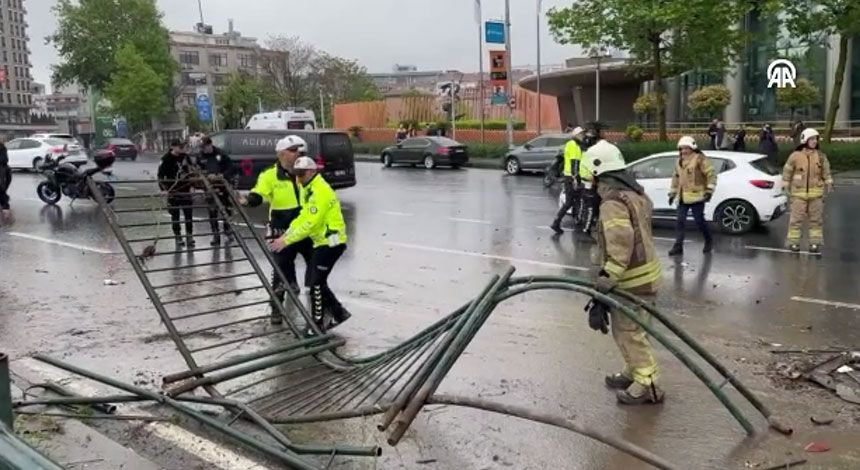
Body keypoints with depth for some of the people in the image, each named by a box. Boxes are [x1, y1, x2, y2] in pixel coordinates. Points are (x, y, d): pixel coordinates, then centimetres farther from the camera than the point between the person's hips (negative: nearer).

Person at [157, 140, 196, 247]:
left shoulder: (185, 157, 4)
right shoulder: (166, 159, -9)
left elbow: (192, 169, 20)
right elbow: (161, 175, -9)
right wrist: (164, 188, -15)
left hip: (185, 189, 4)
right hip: (173, 191, -4)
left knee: (189, 214, 4)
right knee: (175, 215, 7)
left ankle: (189, 236, 13)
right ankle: (178, 237, 17)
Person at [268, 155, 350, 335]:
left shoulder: (320, 191, -19)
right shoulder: (309, 190, 14)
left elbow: (310, 224, -24)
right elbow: (303, 217, 12)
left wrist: (286, 241, -21)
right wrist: (285, 235, 2)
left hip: (331, 242, -10)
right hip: (323, 242, 10)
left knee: (316, 283, -5)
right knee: (318, 281, 14)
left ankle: (317, 325, 5)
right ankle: (338, 313, 26)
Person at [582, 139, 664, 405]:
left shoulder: (613, 201, -21)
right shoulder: (634, 193, 12)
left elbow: (620, 243, -31)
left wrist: (607, 279, -33)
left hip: (633, 279, -10)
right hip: (643, 272, 10)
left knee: (629, 332, 0)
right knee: (625, 330, 22)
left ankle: (648, 386, 8)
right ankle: (633, 373, 35)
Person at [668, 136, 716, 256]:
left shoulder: (700, 159, -8)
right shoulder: (679, 162, 14)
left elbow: (711, 174, -11)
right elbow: (676, 178, 25)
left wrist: (709, 191, -17)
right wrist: (672, 193, 23)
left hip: (697, 196, -6)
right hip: (682, 198, 7)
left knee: (699, 221, 2)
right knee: (680, 221, 1)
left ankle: (708, 240, 26)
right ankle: (678, 246, 4)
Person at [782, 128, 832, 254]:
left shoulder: (821, 156, 3)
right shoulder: (795, 156, -5)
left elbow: (826, 171, 11)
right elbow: (787, 171, 3)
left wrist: (829, 183, 1)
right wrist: (786, 186, 3)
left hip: (816, 193, 3)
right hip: (799, 193, -3)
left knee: (816, 219, 7)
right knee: (796, 218, -1)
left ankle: (815, 242, 16)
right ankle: (794, 242, 8)